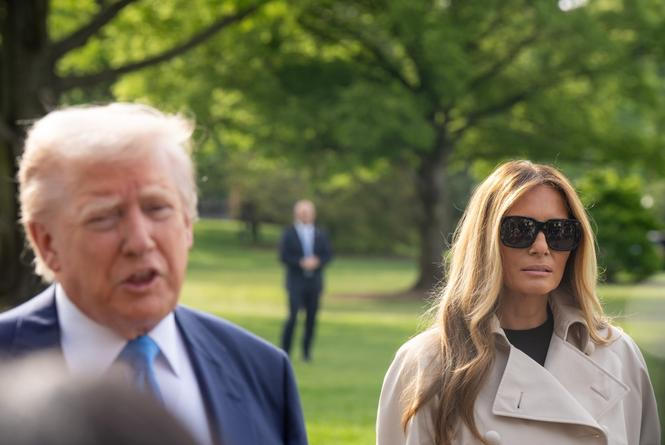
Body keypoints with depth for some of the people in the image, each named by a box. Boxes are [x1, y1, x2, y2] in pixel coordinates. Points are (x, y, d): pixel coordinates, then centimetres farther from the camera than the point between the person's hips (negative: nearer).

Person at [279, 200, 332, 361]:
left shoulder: (320, 235, 11)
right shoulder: (289, 234, 1)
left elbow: (328, 255, 7)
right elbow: (284, 257, -5)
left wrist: (317, 261, -12)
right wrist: (301, 263, -17)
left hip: (314, 282, 3)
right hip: (296, 282, -3)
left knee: (311, 318, 2)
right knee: (293, 315, -12)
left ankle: (306, 351, 12)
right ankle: (285, 351, -3)